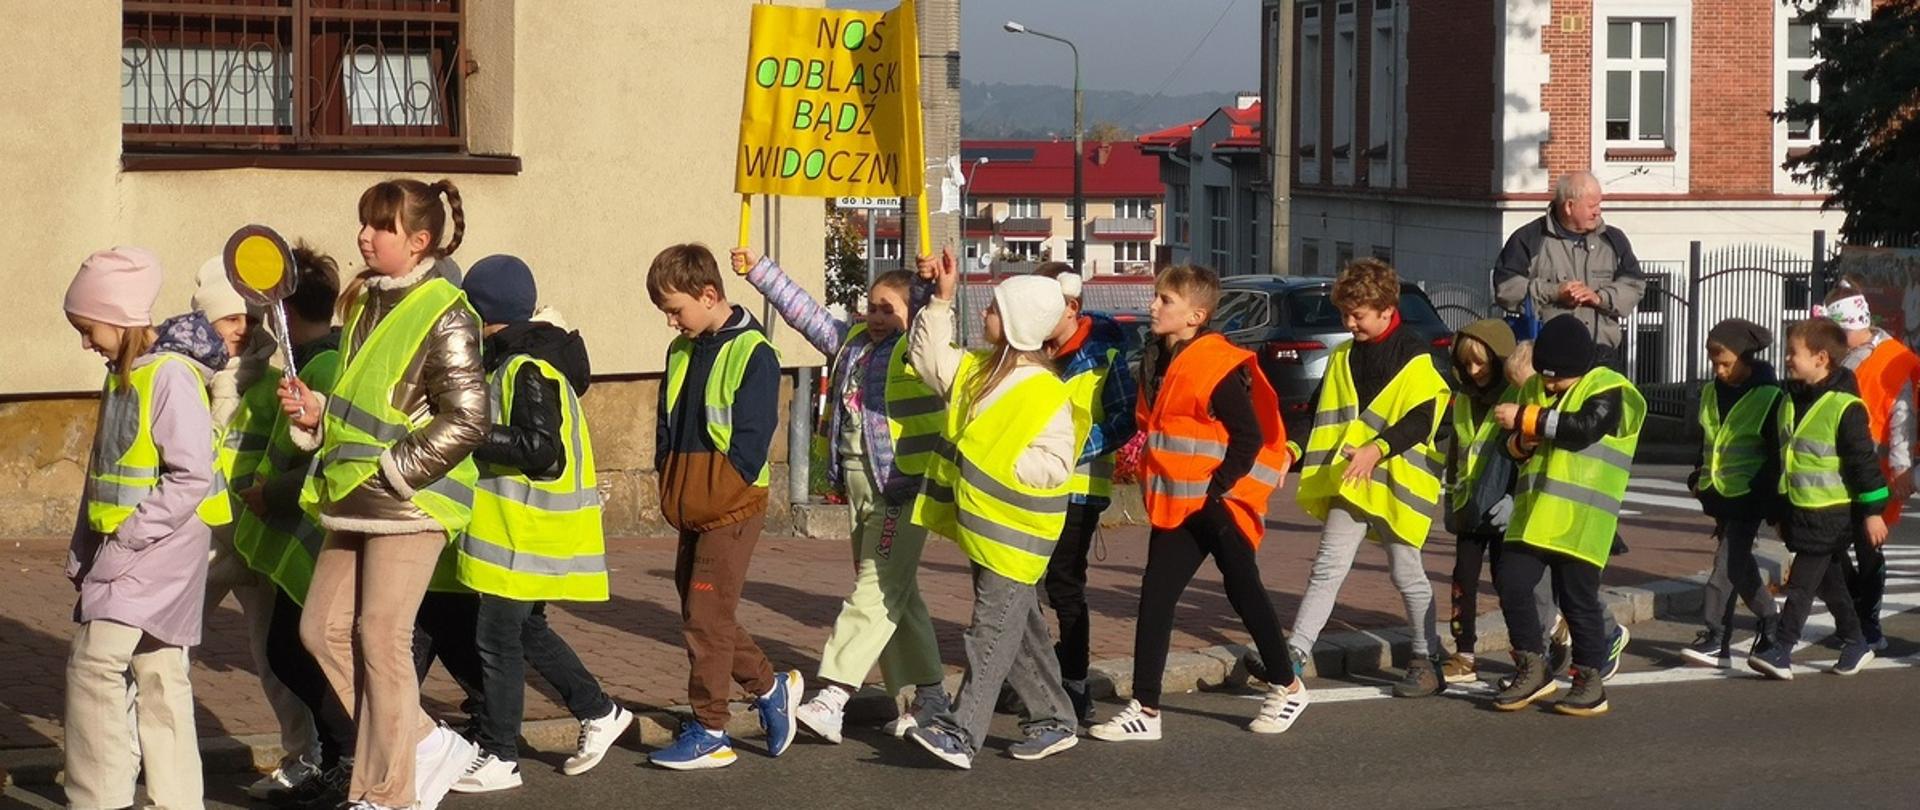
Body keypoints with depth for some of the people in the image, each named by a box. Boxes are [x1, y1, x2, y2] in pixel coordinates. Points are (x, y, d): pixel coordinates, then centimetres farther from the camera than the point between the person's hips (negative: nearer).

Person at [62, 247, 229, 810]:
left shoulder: (171, 376, -16)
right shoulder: (121, 375, 13)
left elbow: (192, 478, -20)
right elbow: (103, 470, 21)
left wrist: (127, 541, -19)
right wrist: (83, 551, 16)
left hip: (160, 547, -9)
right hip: (120, 548, 9)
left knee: (95, 662, -14)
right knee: (157, 671, 10)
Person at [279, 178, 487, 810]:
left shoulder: (444, 315, -12)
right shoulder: (364, 302, 13)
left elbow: (467, 420, -17)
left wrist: (393, 470, -17)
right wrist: (315, 412, 5)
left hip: (410, 502, -9)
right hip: (352, 501, 9)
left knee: (380, 636, -5)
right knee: (323, 629, 6)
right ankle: (426, 744, 18)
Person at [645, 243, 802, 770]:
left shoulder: (752, 354, -12)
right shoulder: (680, 352, 11)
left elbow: (751, 438, -15)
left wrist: (714, 495, -16)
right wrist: (670, 486, 5)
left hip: (731, 509, -8)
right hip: (690, 509, 8)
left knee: (707, 614, -7)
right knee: (699, 612, 12)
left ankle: (709, 733, 0)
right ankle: (771, 687, 28)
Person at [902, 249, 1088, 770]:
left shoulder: (1045, 396, -18)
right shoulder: (980, 371, 9)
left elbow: (1056, 465, -22)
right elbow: (930, 358, 17)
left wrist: (999, 467, -20)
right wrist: (942, 301, 9)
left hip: (1013, 536, -9)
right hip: (983, 529, 9)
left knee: (993, 633, -8)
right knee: (1021, 632, 15)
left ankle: (962, 733, -11)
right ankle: (1053, 721, 24)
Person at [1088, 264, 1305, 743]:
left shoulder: (1217, 367, -18)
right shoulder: (1157, 361, 8)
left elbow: (1250, 435, -18)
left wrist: (1216, 489, -15)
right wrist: (1153, 480, 14)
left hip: (1221, 502, -8)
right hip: (1176, 505, 8)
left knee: (1244, 592, 5)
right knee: (1155, 599, 1)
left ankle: (1288, 688, 24)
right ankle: (1145, 709, 2)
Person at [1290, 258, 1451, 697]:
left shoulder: (1414, 356, -7)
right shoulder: (1344, 357, 12)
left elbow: (1421, 419, -15)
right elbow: (1325, 418, 15)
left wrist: (1377, 449, -26)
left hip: (1396, 478, -5)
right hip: (1349, 482, 5)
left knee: (1407, 572, 4)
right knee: (1328, 567, -2)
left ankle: (1427, 661, 16)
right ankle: (1295, 653, -6)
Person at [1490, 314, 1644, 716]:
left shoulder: (1609, 390, -7)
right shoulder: (1535, 389, 14)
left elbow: (1583, 429, -23)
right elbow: (1515, 445, 19)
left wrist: (1526, 419, -19)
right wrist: (1520, 443, -6)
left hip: (1581, 517, -6)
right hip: (1534, 513, 6)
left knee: (1578, 598, -1)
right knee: (1511, 583, -1)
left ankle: (1591, 682, 11)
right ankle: (1533, 670, 11)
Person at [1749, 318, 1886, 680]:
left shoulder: (1844, 407, -16)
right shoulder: (1790, 402, 9)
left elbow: (1864, 460, -14)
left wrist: (1873, 512, -14)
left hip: (1832, 512, -8)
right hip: (1799, 510, 8)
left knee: (1802, 582, -9)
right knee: (1830, 582, 16)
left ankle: (1780, 650, -10)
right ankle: (1855, 643, 28)